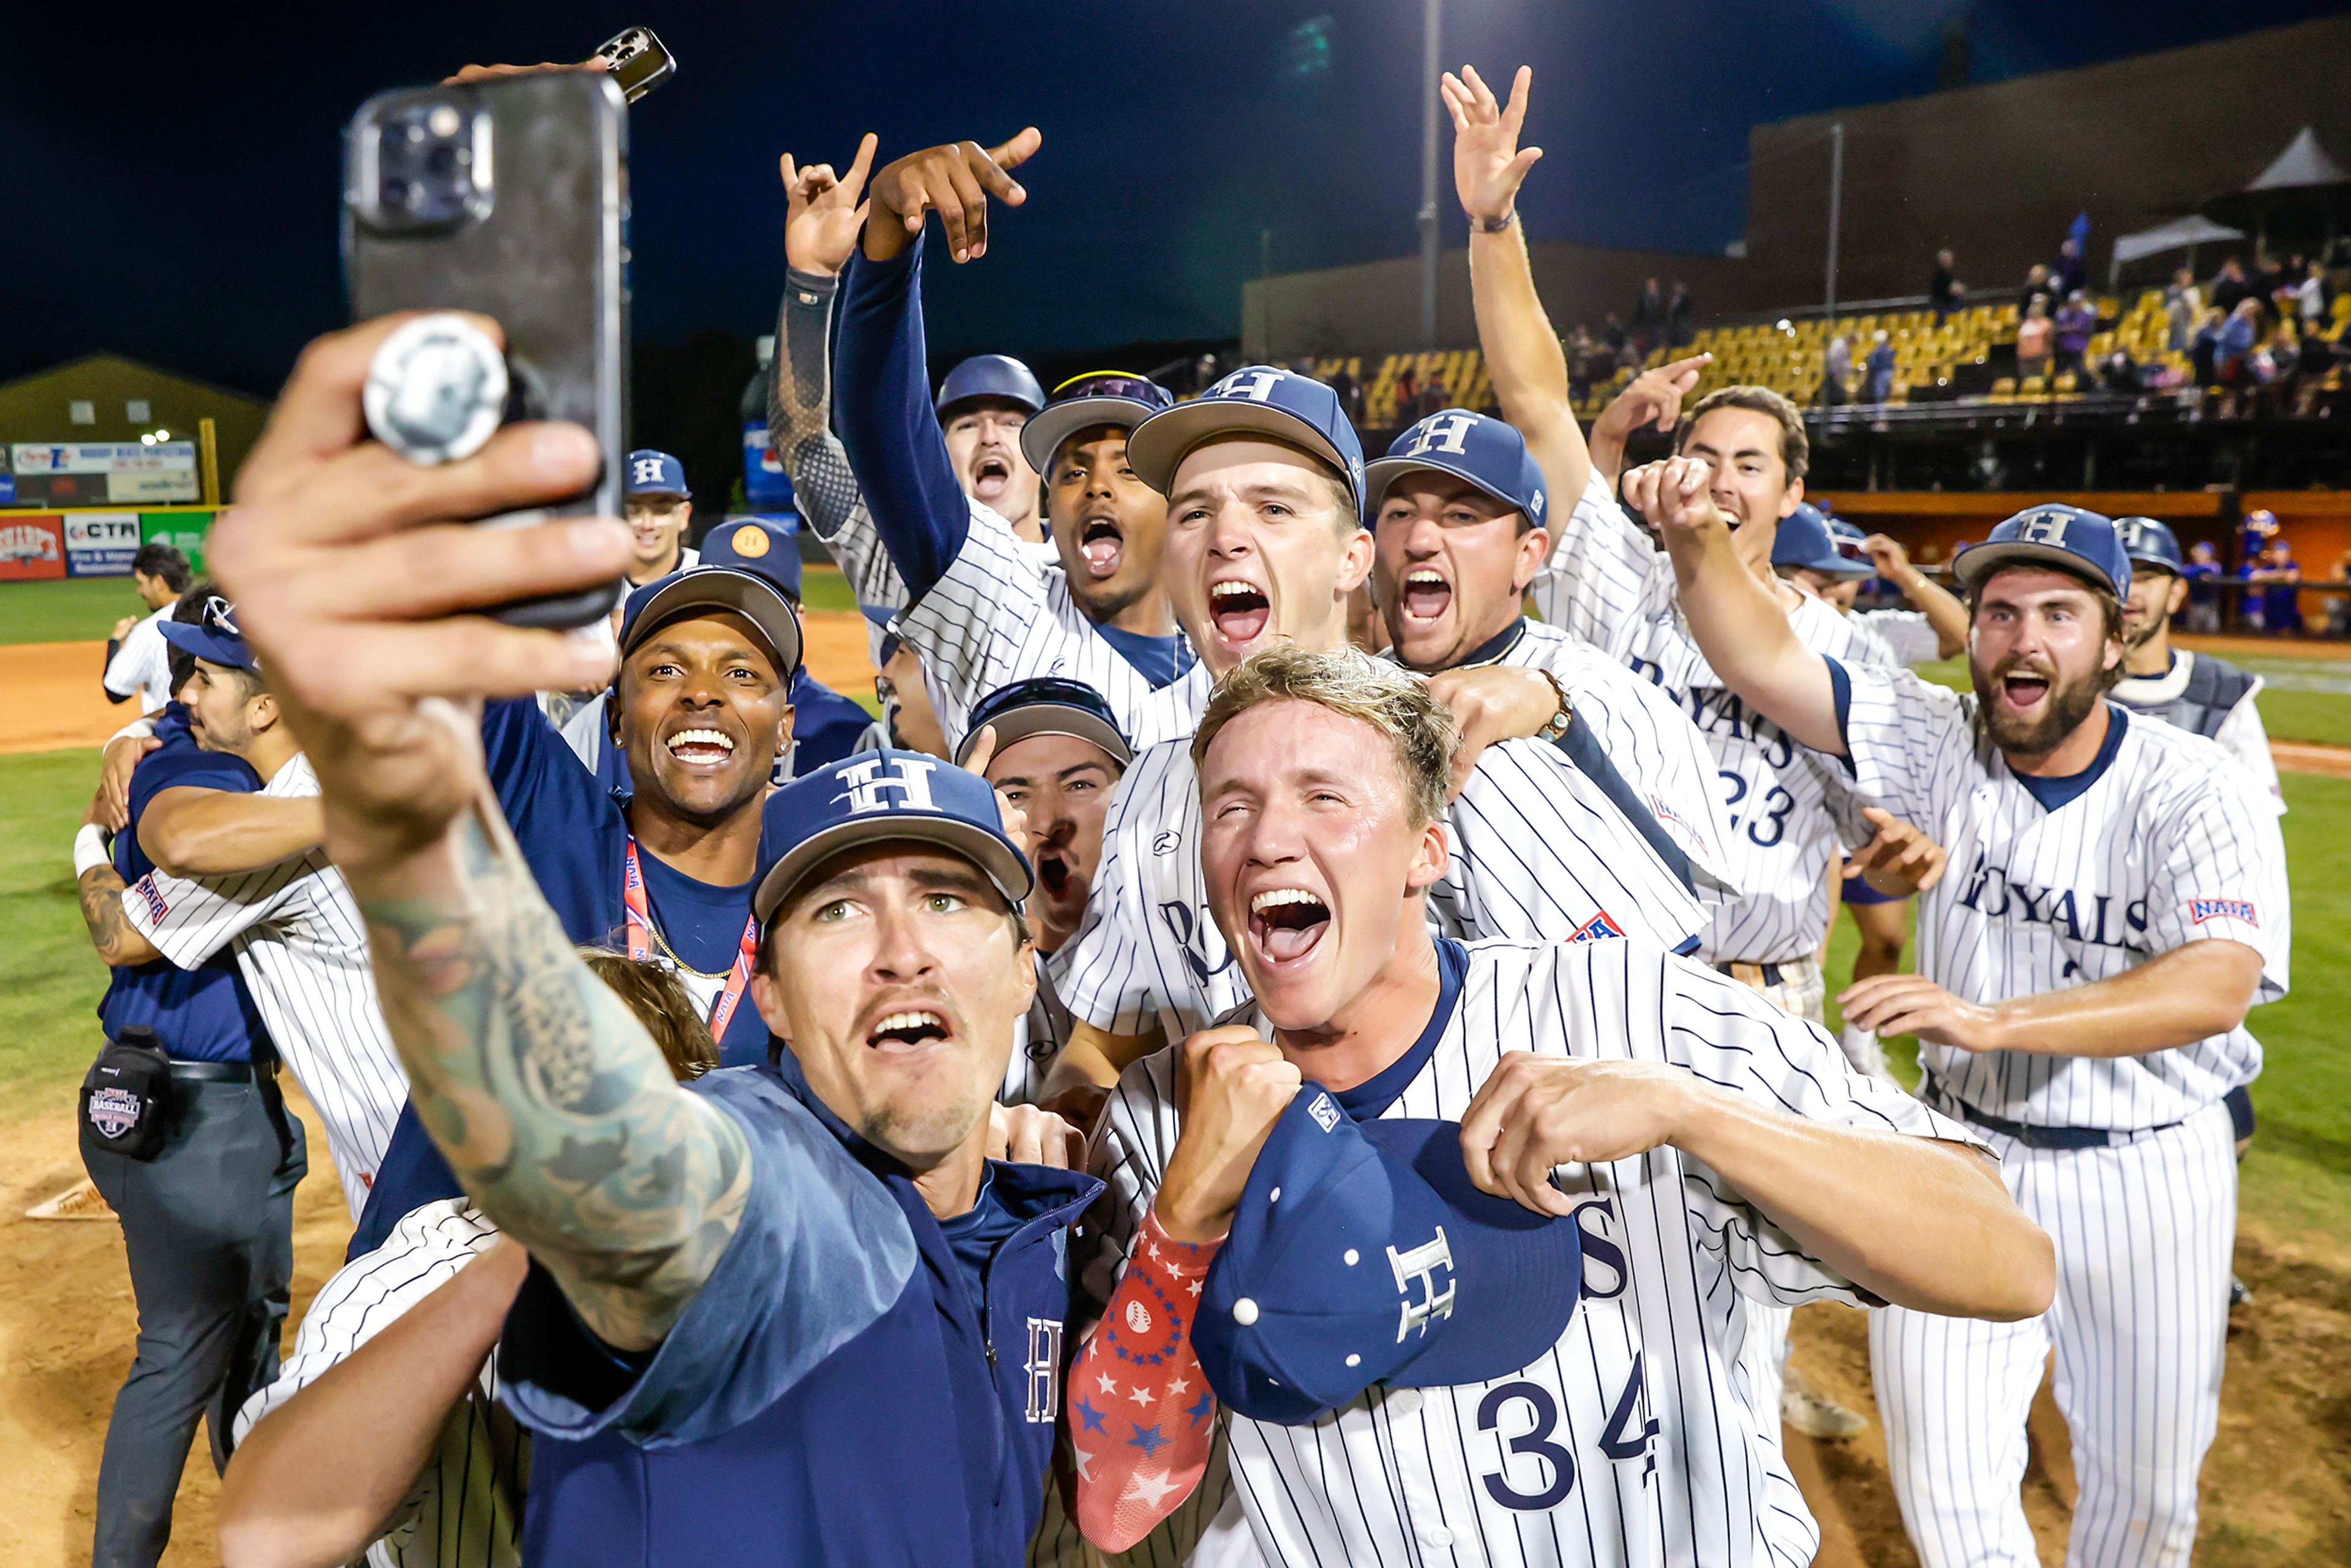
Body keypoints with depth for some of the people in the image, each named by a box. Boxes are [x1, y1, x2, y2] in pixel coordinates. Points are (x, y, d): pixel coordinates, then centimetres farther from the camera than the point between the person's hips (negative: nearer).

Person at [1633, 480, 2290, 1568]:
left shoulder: (2199, 792, -14)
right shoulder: (1936, 743, -7)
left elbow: (2217, 985, -29)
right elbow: (1764, 663, -16)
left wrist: (1991, 1020, -42)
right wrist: (1697, 541, -34)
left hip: (2148, 1171, -1)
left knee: (2145, 1479, 19)